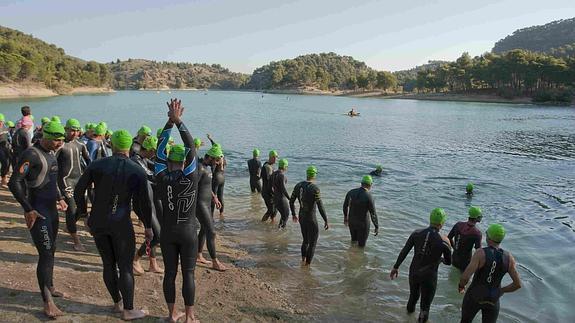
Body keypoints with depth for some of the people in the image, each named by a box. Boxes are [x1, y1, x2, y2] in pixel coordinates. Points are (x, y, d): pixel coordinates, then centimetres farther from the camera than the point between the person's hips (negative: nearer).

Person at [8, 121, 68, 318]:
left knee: (51, 250, 18)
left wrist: (59, 198, 17)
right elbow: (14, 182, -20)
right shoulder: (31, 155, -16)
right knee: (45, 254, -8)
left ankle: (49, 288, 34)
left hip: (51, 209, 9)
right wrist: (28, 209, -21)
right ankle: (47, 302, -1)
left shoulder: (51, 154, 11)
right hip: (37, 212, -9)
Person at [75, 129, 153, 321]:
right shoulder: (137, 171, -8)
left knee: (108, 264, 16)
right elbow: (144, 202, -8)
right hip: (121, 224, -3)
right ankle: (128, 311, 18)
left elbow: (78, 191, 2)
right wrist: (148, 227, 5)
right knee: (125, 267, 8)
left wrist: (84, 214, 16)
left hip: (97, 223, 3)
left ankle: (117, 303, 32)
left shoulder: (97, 165, -3)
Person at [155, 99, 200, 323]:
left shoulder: (162, 178, -7)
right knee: (188, 274, 6)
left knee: (170, 273, 11)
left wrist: (170, 122, -3)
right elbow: (191, 147, -13)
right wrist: (178, 121, -11)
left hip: (168, 231, 3)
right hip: (188, 231, -2)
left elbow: (160, 150, -1)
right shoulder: (190, 178, -14)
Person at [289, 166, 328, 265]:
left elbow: (291, 201, 7)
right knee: (312, 243, 11)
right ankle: (307, 265, 19)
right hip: (311, 220, -7)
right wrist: (326, 221, -15)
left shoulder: (298, 185, -2)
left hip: (301, 218, 7)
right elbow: (320, 206, -24)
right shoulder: (315, 188, -22)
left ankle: (303, 260, 34)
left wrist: (293, 214, 21)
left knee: (305, 240, 26)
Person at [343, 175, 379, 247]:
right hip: (363, 224, -5)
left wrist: (345, 217, 22)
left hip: (351, 221, 5)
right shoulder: (369, 197, -24)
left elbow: (345, 206, 5)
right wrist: (377, 227, -7)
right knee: (361, 244, 17)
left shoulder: (351, 192, -8)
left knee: (354, 240, 30)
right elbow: (373, 214, -20)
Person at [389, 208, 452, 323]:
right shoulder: (444, 241, -19)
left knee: (413, 294, 33)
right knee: (425, 305, 15)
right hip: (429, 277, -5)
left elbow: (403, 252, -4)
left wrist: (396, 267, 7)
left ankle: (410, 309, 60)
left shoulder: (417, 233, -10)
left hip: (413, 272, 5)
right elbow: (448, 262, -4)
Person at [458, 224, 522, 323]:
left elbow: (465, 277, -27)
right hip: (493, 300, 3)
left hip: (474, 297, -3)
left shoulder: (481, 253, -22)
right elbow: (518, 284, -6)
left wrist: (461, 285, -5)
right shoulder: (509, 257, -9)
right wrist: (500, 291, 10)